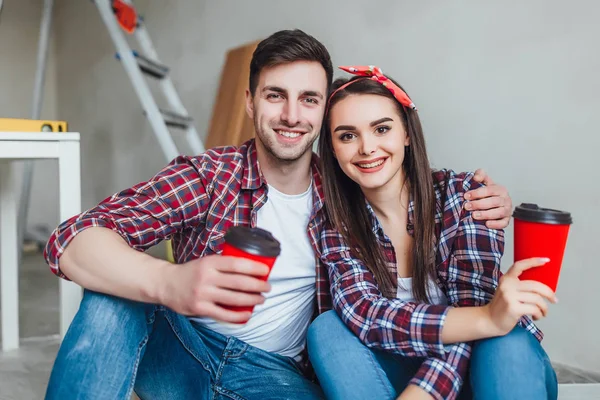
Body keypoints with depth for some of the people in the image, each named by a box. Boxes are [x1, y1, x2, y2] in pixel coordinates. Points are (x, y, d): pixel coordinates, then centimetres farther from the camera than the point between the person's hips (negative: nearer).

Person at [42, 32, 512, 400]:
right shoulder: (206, 176, -13)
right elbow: (73, 240, -23)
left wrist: (483, 204, -11)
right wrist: (171, 283, -45)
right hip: (184, 348, -1)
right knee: (117, 288, -29)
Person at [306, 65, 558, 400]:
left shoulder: (464, 194, -13)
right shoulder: (338, 232, -7)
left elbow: (469, 309, -21)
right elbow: (365, 316, -24)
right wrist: (487, 319, -39)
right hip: (408, 369, 3)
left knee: (508, 341, -34)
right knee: (327, 328, -23)